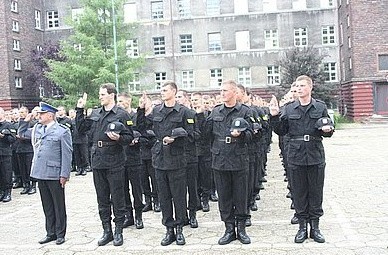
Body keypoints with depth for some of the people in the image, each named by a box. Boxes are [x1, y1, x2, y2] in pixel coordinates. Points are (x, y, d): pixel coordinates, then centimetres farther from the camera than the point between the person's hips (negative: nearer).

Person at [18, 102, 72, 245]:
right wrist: (26, 120, 11)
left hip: (55, 175, -6)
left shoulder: (62, 131, -8)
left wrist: (64, 174, -14)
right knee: (47, 206, 14)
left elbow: (67, 154, -10)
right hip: (40, 173, 6)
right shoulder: (37, 128, 11)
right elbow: (21, 133, 28)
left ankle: (60, 234, 17)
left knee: (58, 206, 6)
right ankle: (50, 233, 26)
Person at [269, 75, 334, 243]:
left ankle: (315, 226, 22)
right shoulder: (289, 109, 4)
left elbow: (328, 131, 8)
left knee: (316, 192, 8)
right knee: (299, 193, 8)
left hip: (316, 156, 0)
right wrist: (274, 116, -12)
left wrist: (327, 130, -14)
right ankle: (302, 226, 20)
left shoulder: (321, 107, 4)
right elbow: (281, 131, 1)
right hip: (296, 156, 0)